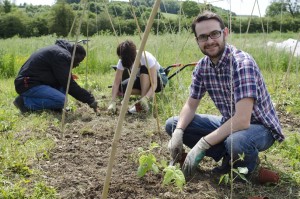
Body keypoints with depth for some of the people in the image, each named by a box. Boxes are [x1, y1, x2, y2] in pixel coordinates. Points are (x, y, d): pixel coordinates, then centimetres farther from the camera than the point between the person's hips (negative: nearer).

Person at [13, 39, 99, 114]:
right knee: (61, 100, -24)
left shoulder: (58, 50, 17)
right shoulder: (61, 55, -15)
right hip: (28, 85, -10)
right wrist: (90, 100, -14)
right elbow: (69, 85, -19)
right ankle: (26, 101, -13)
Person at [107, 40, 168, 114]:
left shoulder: (147, 58, -33)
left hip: (159, 78, -4)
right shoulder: (122, 61, -21)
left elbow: (154, 84, -37)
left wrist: (145, 99, -52)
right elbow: (116, 83, -22)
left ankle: (142, 105, -30)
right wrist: (113, 102, -34)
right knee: (121, 87, -23)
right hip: (141, 79, 5)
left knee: (144, 69, -37)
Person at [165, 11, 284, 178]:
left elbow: (242, 121, -35)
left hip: (260, 126, -7)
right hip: (229, 124, 7)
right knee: (173, 124, -2)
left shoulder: (242, 63, -29)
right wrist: (178, 132, -17)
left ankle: (249, 160, -4)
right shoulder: (202, 66, -5)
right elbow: (191, 104, 3)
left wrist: (202, 145, -32)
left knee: (235, 141, -41)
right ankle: (229, 156, 1)